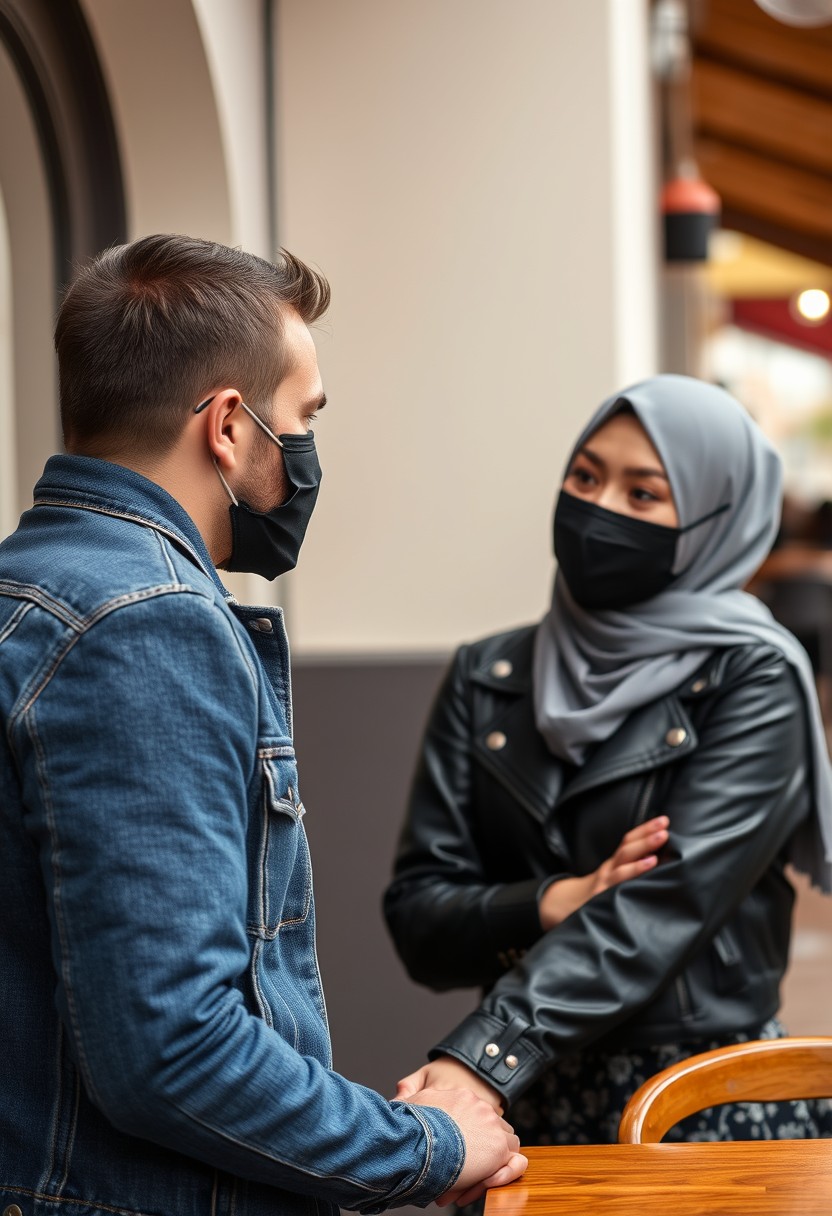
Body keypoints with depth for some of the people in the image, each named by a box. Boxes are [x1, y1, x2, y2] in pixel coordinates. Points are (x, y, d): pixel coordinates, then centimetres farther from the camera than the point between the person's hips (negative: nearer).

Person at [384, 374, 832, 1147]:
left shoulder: (751, 679, -7)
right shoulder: (487, 678, 6)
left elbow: (665, 904, -19)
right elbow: (416, 916, 1)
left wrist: (481, 1061, -28)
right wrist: (553, 903, -19)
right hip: (532, 1109, 3)